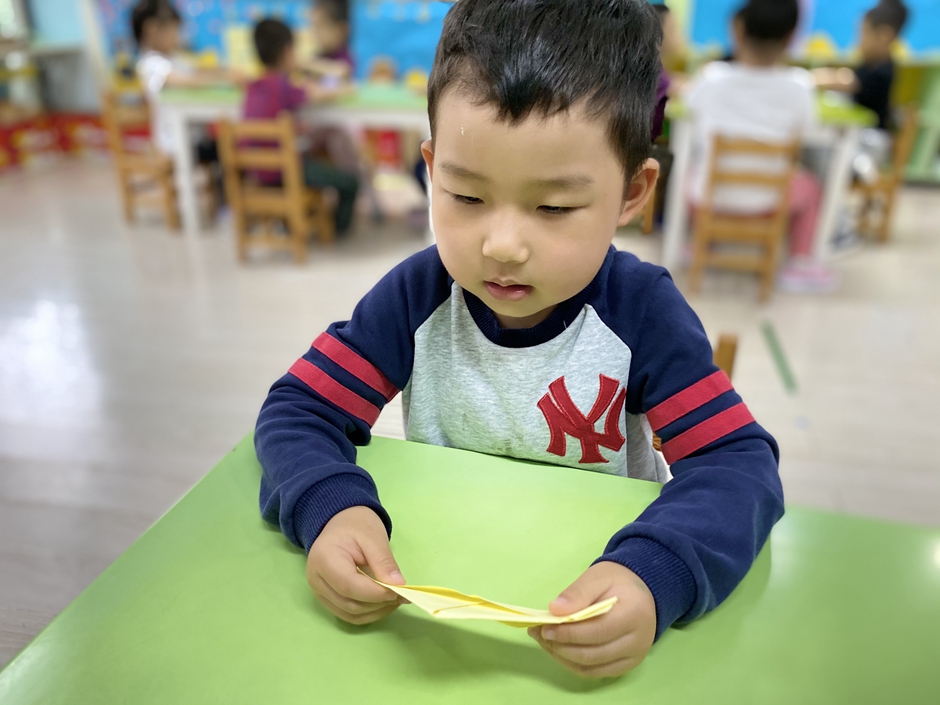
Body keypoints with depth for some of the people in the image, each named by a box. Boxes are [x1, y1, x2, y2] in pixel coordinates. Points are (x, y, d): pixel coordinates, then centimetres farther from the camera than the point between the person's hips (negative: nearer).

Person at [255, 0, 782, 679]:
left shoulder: (642, 310, -16)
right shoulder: (417, 294, -12)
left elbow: (739, 463, -19)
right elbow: (297, 411, -9)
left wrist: (653, 575, -38)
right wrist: (328, 509, -30)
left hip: (591, 603, -1)